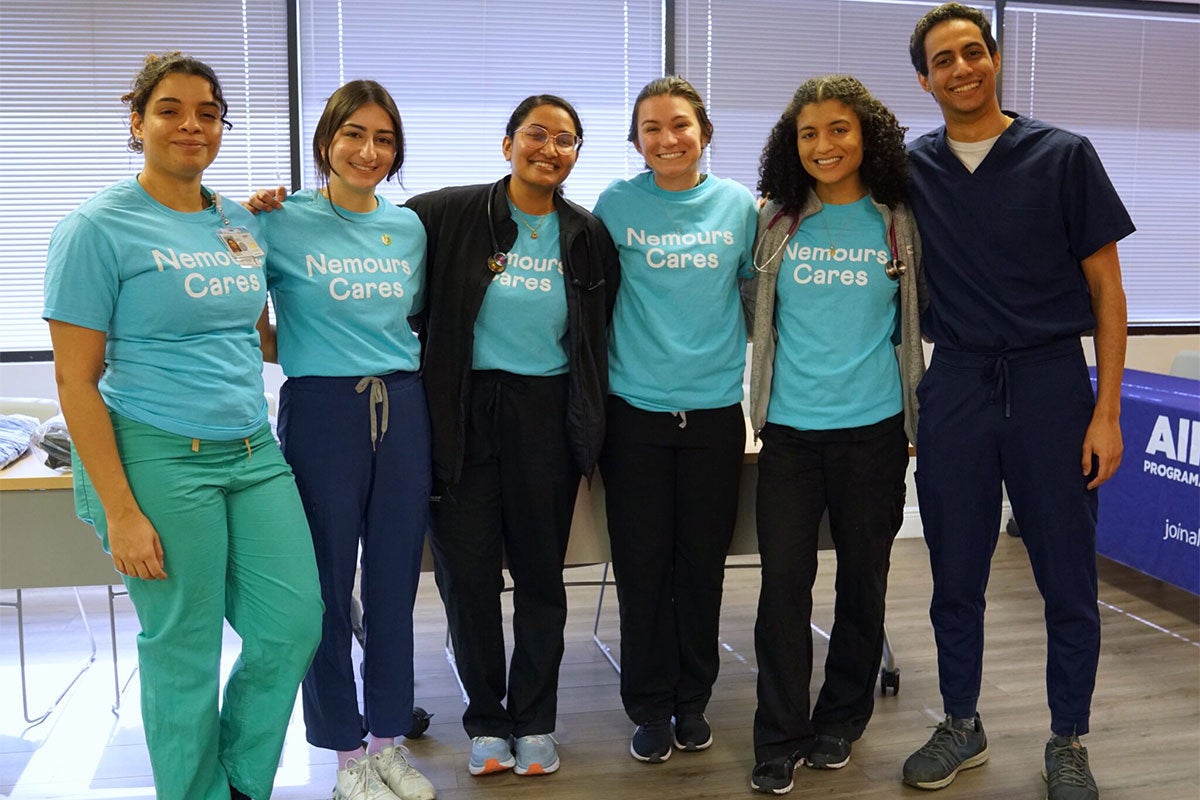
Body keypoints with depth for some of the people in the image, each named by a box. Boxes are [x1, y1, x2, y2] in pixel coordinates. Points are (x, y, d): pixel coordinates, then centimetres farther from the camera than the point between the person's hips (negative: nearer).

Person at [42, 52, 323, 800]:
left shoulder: (243, 223, 10)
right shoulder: (97, 227, -6)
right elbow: (76, 381, -9)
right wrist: (121, 511, -12)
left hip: (255, 454, 6)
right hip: (159, 459, -6)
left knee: (294, 625, 6)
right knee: (184, 652, 4)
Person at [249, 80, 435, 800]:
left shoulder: (409, 226, 9)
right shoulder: (281, 221, -3)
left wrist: (396, 365, 10)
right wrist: (290, 353, -8)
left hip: (402, 409, 4)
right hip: (321, 410, -4)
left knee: (395, 579, 10)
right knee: (328, 583, 4)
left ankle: (388, 737, 26)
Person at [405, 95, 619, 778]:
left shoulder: (588, 235, 5)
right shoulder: (453, 215, -2)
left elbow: (603, 336, 11)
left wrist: (591, 425, 7)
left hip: (546, 415, 1)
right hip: (465, 414, -1)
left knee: (541, 570, 9)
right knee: (467, 569, 4)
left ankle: (535, 721, 26)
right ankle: (487, 720, 24)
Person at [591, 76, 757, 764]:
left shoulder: (739, 205, 2)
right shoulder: (616, 204, -1)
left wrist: (746, 364, 8)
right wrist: (603, 377, 2)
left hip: (714, 409, 1)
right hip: (636, 408, -1)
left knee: (703, 565, 10)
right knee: (642, 566, 5)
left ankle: (693, 700, 28)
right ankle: (650, 707, 21)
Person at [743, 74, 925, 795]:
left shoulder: (900, 223, 3)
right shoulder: (775, 223, 3)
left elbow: (916, 320, 10)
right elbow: (754, 307, 14)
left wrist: (917, 424, 8)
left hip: (874, 429, 0)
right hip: (790, 430, 0)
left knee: (863, 578, 10)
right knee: (784, 582, -1)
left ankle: (842, 721, 28)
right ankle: (780, 741, 11)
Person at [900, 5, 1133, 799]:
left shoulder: (1064, 155, -1)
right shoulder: (910, 169, 5)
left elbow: (1106, 289, 0)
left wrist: (1107, 411, -6)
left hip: (1050, 378, -2)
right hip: (955, 384, 2)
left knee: (1067, 578, 6)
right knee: (956, 574, 10)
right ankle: (963, 726, 28)